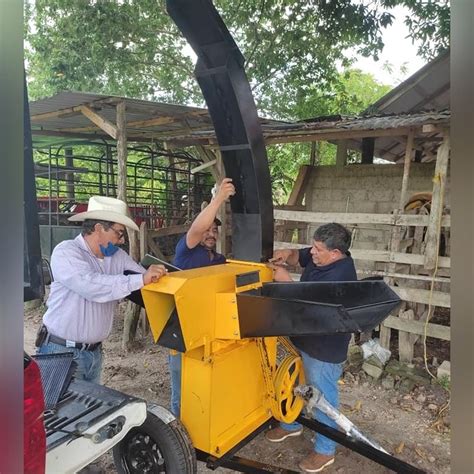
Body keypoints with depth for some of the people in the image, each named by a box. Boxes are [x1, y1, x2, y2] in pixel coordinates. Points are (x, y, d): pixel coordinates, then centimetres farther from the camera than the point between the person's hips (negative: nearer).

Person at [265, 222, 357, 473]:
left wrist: (285, 280, -25)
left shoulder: (340, 275, -31)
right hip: (303, 339, 9)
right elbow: (299, 257, 12)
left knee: (323, 396, 10)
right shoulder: (321, 256, -5)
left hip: (324, 348, -9)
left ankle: (325, 450, 31)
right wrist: (286, 254, -9)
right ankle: (292, 424, 51)